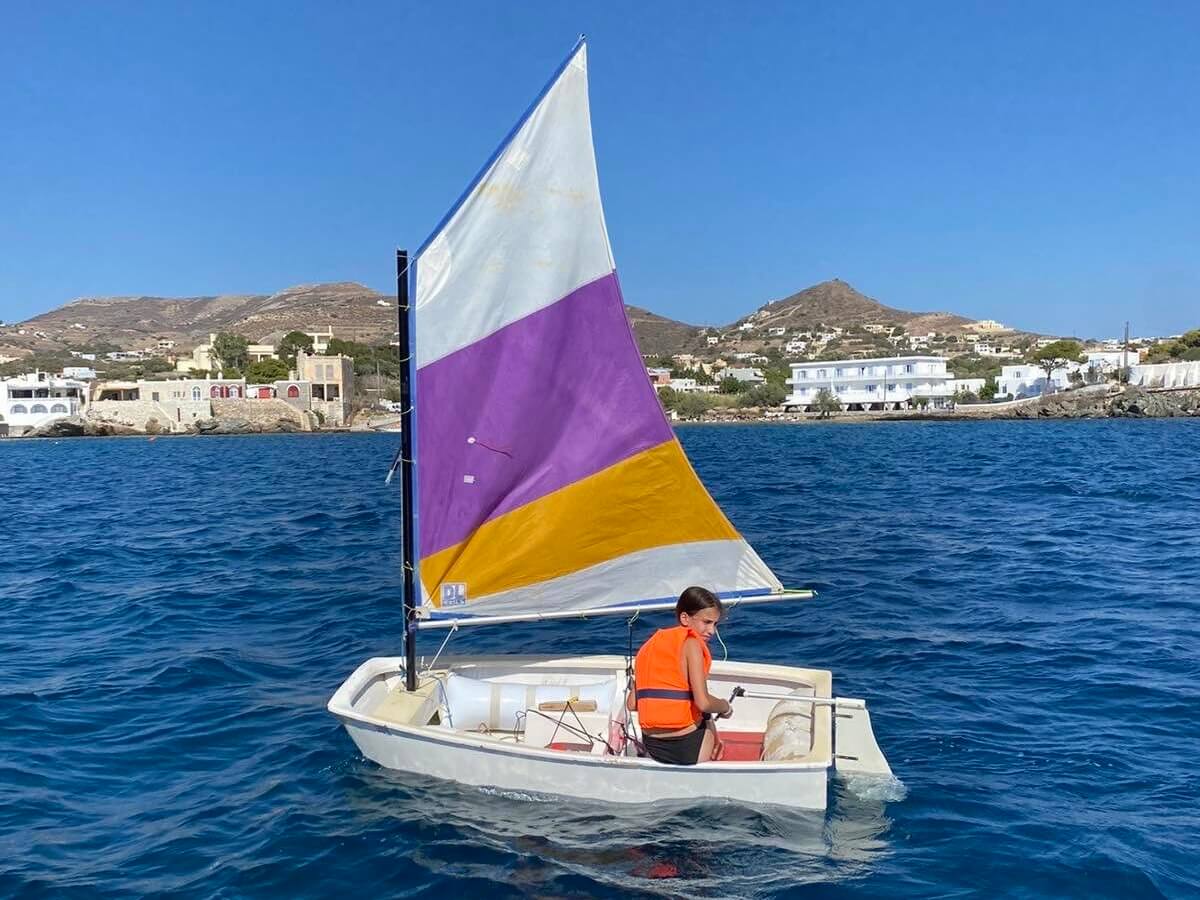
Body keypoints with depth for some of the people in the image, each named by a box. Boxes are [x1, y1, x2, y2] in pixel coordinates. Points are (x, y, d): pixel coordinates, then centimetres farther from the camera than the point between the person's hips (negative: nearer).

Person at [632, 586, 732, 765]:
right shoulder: (691, 643, -11)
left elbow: (633, 703, 7)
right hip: (686, 748, -6)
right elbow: (703, 702, -19)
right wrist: (726, 706, 0)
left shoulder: (651, 644, 10)